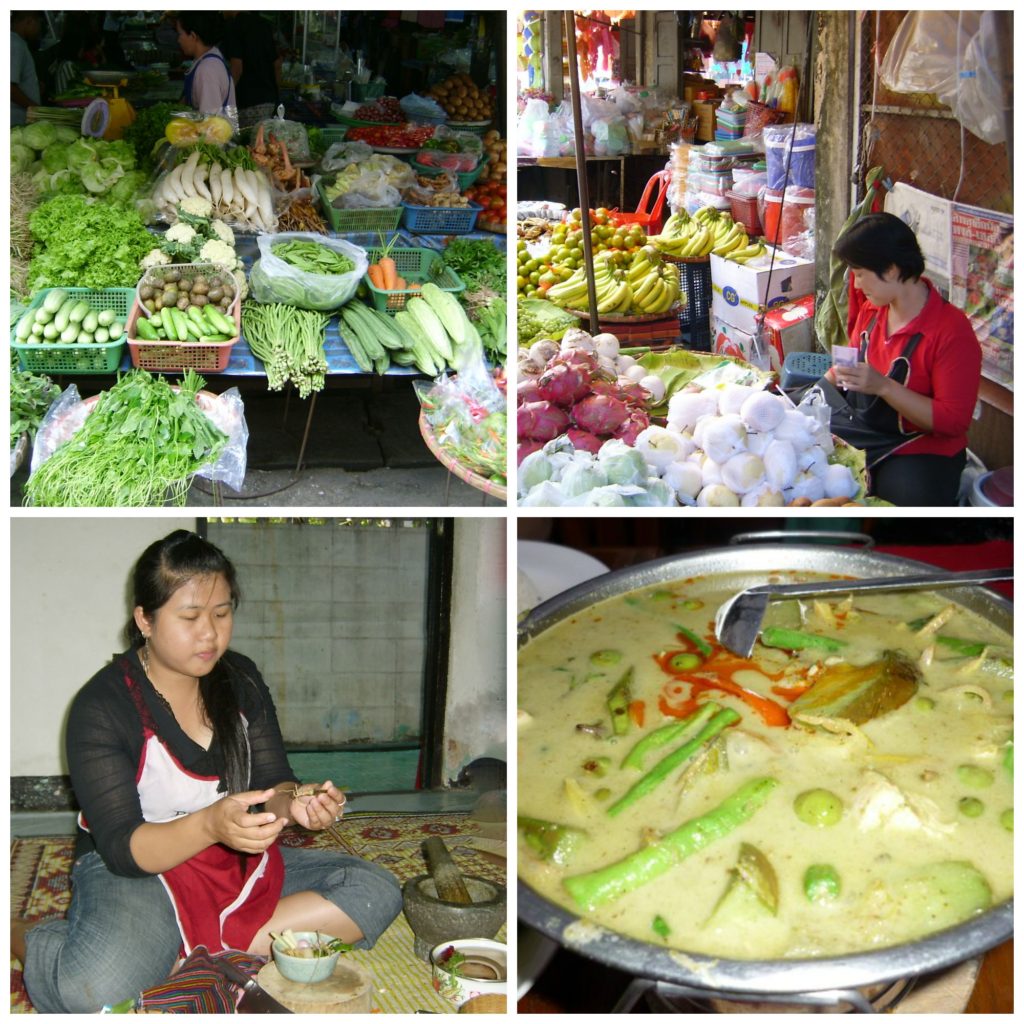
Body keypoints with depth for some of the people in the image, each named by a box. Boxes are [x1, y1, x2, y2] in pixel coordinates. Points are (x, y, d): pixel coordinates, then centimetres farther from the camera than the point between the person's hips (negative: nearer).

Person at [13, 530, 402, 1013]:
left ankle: (201, 954, -20)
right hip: (131, 870, -7)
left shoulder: (241, 679, 3)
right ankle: (18, 937, -4)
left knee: (377, 891, -13)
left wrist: (293, 803, -22)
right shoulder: (101, 707, -15)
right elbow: (122, 848, -20)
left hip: (237, 860, 7)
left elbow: (272, 782, 4)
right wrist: (211, 825, -39)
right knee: (97, 989, -39)